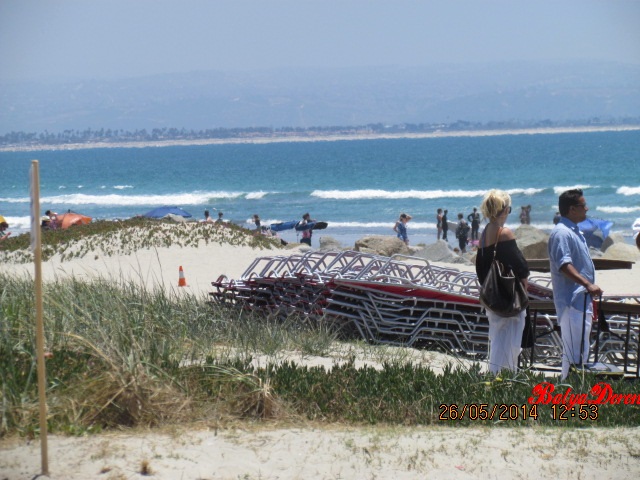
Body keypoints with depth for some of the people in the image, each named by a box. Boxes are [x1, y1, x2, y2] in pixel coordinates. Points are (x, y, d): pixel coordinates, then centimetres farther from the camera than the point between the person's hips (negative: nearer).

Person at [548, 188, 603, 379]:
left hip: (582, 299, 11)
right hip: (572, 301, -11)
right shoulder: (561, 233, -15)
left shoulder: (574, 231, 18)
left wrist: (590, 291, 25)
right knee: (575, 350, -12)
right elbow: (564, 265, -26)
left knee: (581, 349, 15)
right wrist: (587, 284, -32)